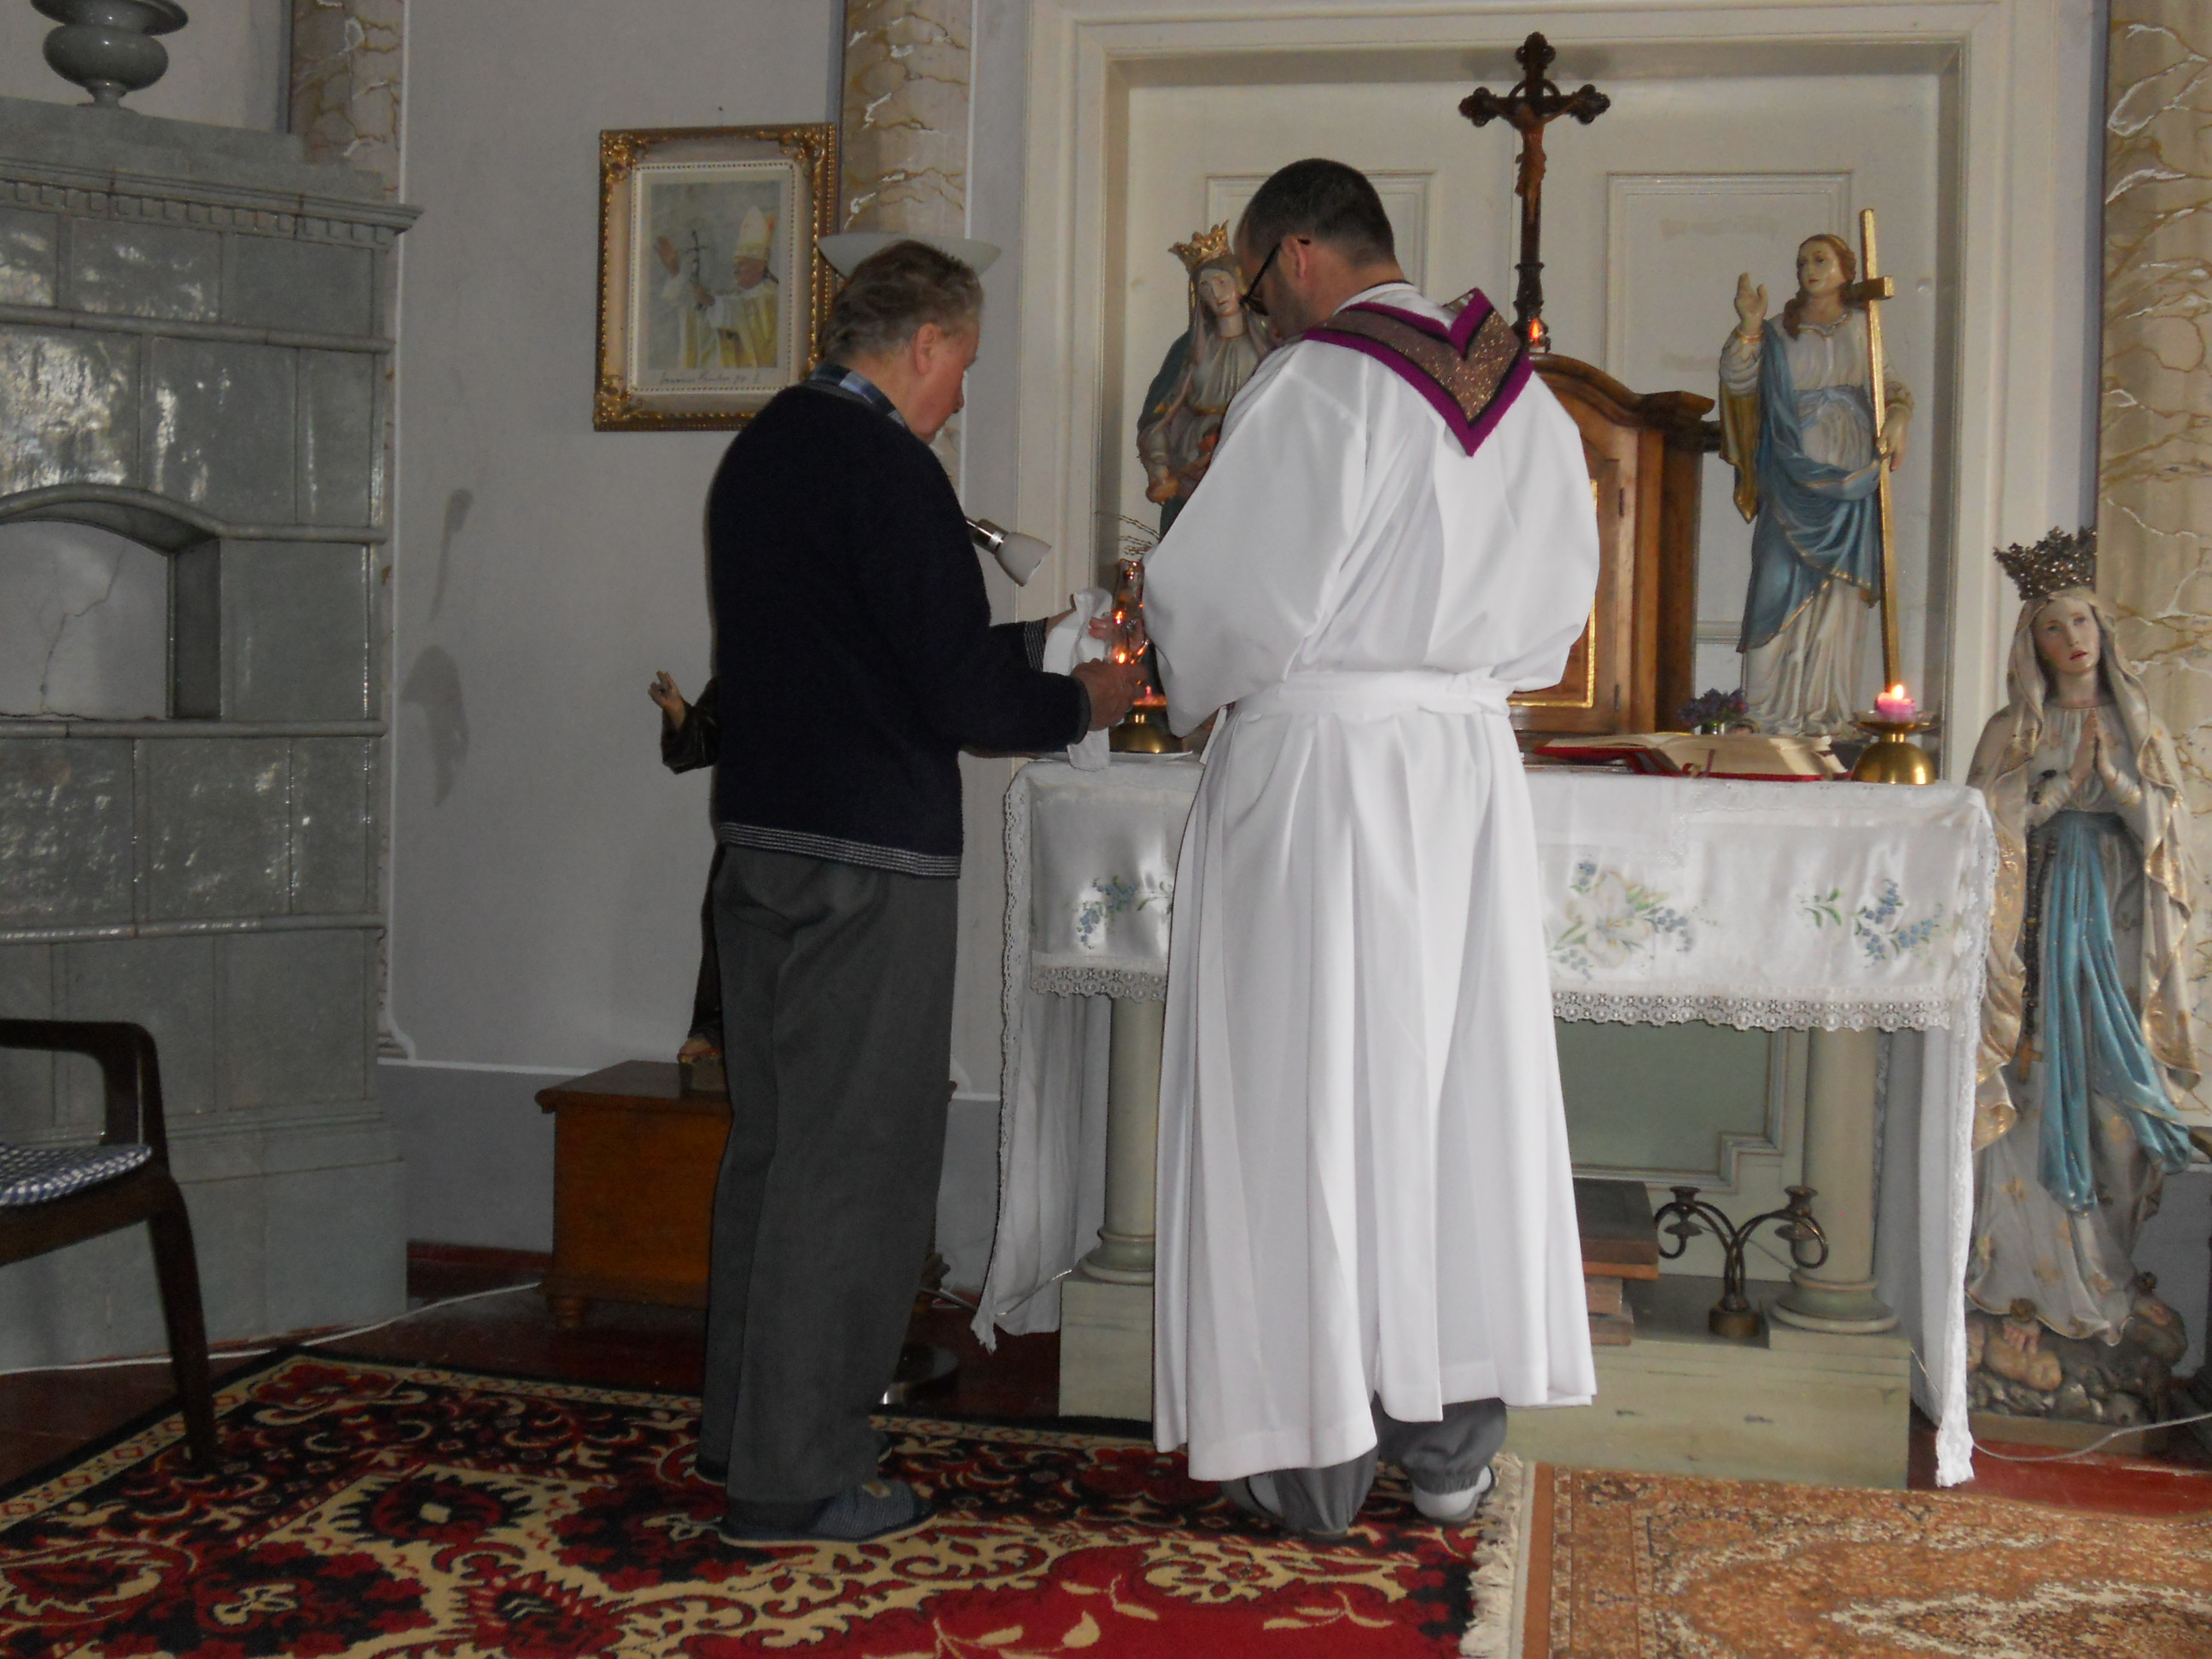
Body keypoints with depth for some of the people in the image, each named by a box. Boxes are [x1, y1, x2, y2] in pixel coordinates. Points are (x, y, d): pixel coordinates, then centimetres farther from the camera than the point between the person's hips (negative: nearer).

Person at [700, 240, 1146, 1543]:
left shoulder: (760, 449, 13)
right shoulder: (886, 469, -15)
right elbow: (959, 698, -18)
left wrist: (1034, 641, 20)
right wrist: (1084, 701, 0)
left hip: (758, 836, 9)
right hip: (867, 854, -9)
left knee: (774, 1138, 17)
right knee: (854, 1160, 0)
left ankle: (747, 1425, 29)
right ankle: (797, 1474, 7)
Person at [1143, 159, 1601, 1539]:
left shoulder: (1311, 388, -13)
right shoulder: (1527, 399, 9)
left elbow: (1224, 598, -13)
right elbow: (1556, 605, 15)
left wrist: (1192, 686, 6)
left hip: (1315, 764, -6)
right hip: (1468, 761, 6)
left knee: (1306, 1091, 3)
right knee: (1460, 1082, 11)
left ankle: (1314, 1459, 11)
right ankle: (1452, 1437, 20)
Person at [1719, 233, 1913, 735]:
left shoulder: (1865, 327, 12)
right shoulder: (1778, 333, 8)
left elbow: (1894, 386, 11)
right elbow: (1738, 381, -2)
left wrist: (1898, 417, -10)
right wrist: (1749, 327, -16)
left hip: (1851, 477, 1)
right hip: (1792, 479, -1)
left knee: (1840, 589, -1)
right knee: (1782, 582, -7)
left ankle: (1829, 708, 3)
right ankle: (1775, 707, -2)